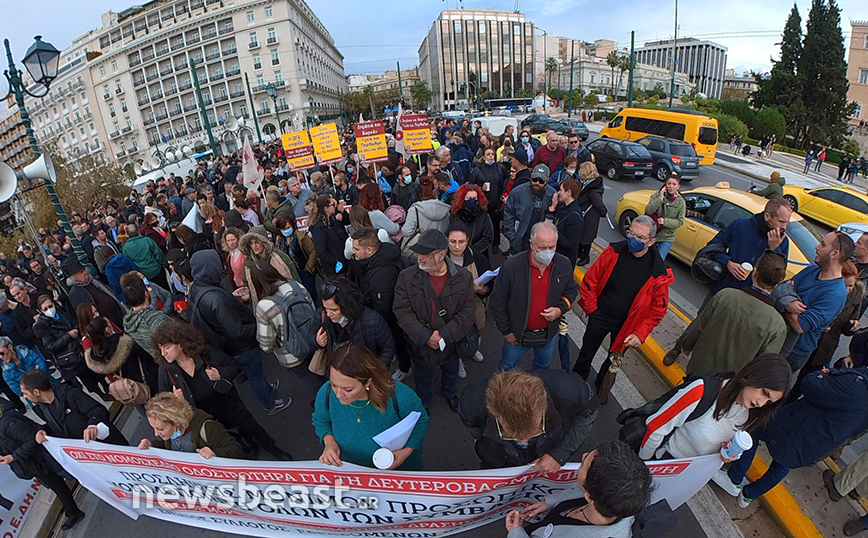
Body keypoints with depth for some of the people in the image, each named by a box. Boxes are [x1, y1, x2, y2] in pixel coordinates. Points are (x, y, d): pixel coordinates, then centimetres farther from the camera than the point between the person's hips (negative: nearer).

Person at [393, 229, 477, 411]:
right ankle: (423, 403, 59)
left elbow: (468, 312, -17)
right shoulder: (407, 277, -19)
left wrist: (444, 335, -26)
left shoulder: (463, 277, -18)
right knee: (422, 378, 26)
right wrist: (425, 336, -26)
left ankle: (450, 393, 65)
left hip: (452, 343, 1)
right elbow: (402, 311, -19)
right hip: (420, 345, -1)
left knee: (451, 373, 31)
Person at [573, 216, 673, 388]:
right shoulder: (614, 252, -18)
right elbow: (590, 280, -7)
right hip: (600, 316, 1)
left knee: (614, 361, 21)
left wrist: (640, 333, -14)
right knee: (586, 355, 16)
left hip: (626, 325, 0)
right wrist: (591, 308, -5)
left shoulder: (658, 272, -19)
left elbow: (658, 308, -10)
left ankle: (601, 387, 48)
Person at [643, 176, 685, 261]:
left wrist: (665, 221, -20)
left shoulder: (681, 202, -4)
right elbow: (648, 210, -17)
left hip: (667, 238, -1)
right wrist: (660, 198, -22)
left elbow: (680, 222, -6)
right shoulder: (657, 195, -5)